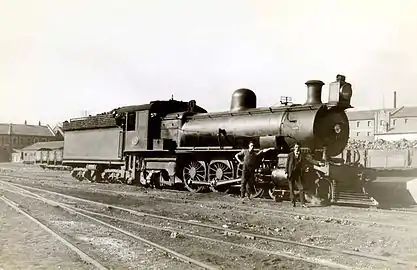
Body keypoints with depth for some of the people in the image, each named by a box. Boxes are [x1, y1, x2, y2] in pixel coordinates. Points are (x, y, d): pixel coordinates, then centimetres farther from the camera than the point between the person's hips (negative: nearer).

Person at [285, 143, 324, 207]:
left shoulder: (302, 155, 4)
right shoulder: (290, 155, 0)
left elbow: (310, 160, -3)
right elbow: (287, 164, 1)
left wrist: (318, 163, -15)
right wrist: (286, 172, -6)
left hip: (298, 174, 1)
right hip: (291, 174, -1)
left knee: (301, 188, -4)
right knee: (291, 189, 3)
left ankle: (302, 203, 0)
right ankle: (293, 202, 14)